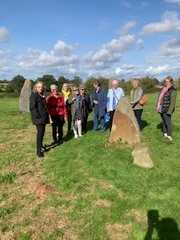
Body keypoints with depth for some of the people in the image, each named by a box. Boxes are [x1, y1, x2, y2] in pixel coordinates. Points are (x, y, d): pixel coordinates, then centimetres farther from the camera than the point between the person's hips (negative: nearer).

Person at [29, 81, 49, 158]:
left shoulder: (42, 95, 16)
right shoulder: (33, 95, -7)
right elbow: (32, 107, -15)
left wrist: (46, 113, 13)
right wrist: (37, 115, -19)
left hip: (44, 116, 8)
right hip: (38, 117, -8)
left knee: (42, 131, 12)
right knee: (40, 132, -13)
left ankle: (41, 146, 29)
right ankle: (39, 150, -7)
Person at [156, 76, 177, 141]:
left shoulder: (173, 90, -11)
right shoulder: (164, 89, 13)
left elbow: (173, 102, -16)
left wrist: (169, 111, -20)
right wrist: (158, 107, 19)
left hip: (167, 110, -8)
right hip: (162, 109, 8)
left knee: (168, 123, -3)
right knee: (163, 122, 14)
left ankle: (169, 137, 5)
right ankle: (165, 135, 24)